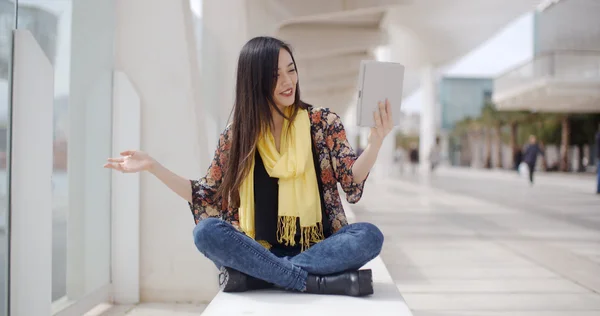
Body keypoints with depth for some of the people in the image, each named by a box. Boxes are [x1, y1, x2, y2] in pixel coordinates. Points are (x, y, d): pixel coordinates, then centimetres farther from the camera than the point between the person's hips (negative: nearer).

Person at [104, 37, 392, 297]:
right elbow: (208, 198, 7)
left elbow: (352, 183, -6)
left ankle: (254, 275, -28)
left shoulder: (322, 122, 1)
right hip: (260, 251, 1)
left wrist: (375, 142, -24)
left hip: (318, 248, 0)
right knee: (206, 231, -26)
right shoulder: (237, 135, 4)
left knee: (369, 235, -29)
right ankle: (320, 282, -30)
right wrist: (152, 166, 1)